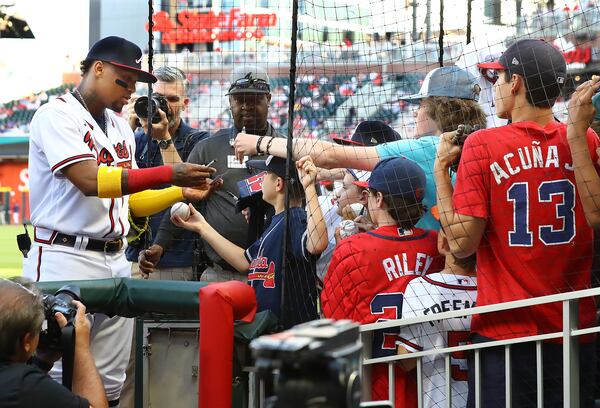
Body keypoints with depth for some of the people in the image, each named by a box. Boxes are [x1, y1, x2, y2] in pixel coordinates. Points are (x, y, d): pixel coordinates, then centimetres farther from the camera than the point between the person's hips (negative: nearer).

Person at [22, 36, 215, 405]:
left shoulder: (120, 127, 17)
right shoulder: (58, 115, -7)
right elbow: (90, 181, -19)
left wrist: (181, 193, 5)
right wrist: (169, 174, -20)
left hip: (115, 261, 8)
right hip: (66, 259, -8)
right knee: (61, 378, -10)